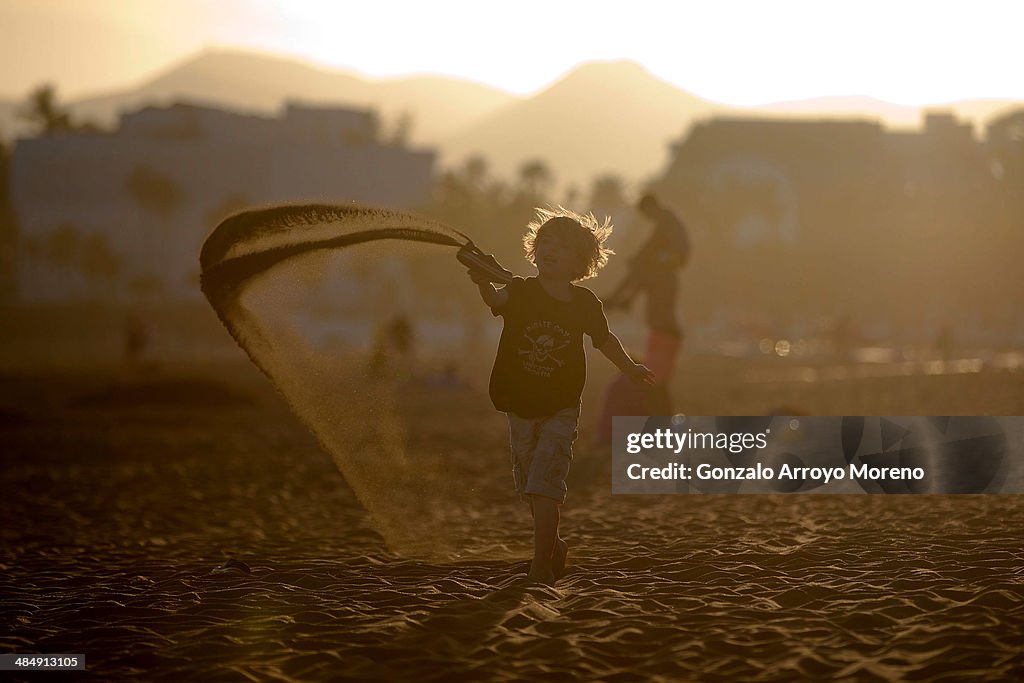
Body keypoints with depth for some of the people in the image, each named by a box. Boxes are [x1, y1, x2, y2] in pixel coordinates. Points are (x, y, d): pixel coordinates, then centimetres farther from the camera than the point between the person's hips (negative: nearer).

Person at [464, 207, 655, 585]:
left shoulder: (585, 303, -5)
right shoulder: (522, 292, -8)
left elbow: (604, 339, 14)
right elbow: (497, 301, -32)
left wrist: (630, 368, 14)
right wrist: (485, 285, -53)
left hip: (560, 411, -2)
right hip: (519, 408, 2)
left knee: (544, 484, -14)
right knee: (530, 487, 16)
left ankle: (541, 565, -13)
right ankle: (553, 547, 37)